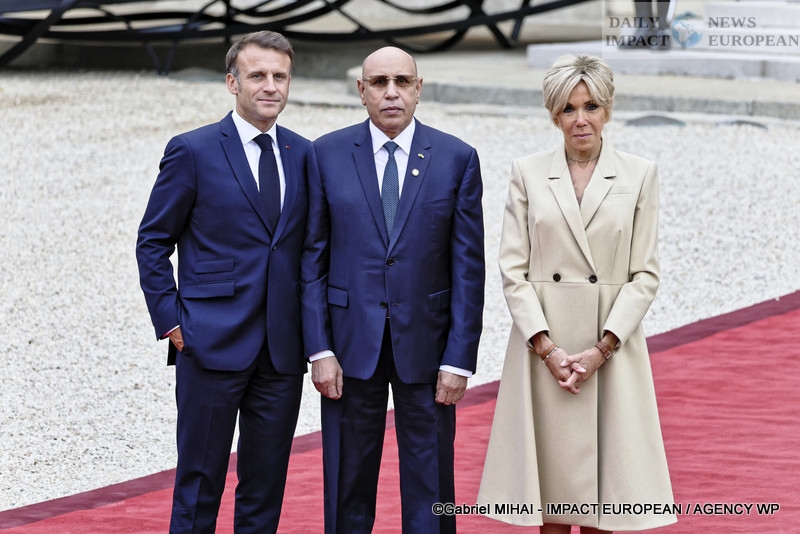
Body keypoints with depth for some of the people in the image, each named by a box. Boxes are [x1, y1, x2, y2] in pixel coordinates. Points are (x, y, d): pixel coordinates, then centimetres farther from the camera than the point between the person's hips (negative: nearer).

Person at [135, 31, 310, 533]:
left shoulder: (305, 155, 10)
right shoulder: (193, 152, -3)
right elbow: (153, 242, 1)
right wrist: (171, 321, -6)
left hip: (283, 350, 4)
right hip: (213, 342, -4)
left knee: (267, 485, 8)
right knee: (200, 479, 0)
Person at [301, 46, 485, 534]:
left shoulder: (457, 159, 0)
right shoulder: (328, 155, 2)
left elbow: (468, 267, -1)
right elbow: (314, 259, 2)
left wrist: (459, 359, -7)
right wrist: (320, 349, -6)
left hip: (425, 346, -1)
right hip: (352, 343, 1)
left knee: (428, 489, 3)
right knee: (349, 481, 7)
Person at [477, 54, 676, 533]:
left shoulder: (639, 175, 3)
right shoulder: (528, 173, 4)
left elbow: (646, 274, 0)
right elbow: (513, 269, 1)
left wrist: (601, 349, -10)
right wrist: (548, 349, -10)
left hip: (611, 345, 0)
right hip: (543, 341, 1)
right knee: (551, 483, 3)